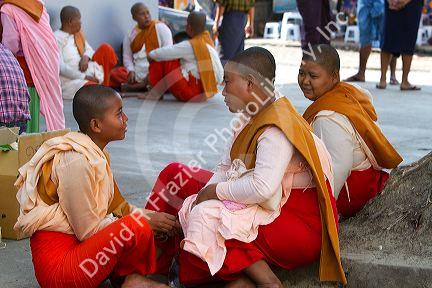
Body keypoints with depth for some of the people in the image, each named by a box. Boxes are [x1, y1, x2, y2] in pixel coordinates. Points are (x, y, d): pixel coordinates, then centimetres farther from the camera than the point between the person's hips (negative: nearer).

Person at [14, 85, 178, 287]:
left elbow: (118, 207, 16)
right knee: (138, 227, -26)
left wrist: (151, 217, 1)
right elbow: (88, 230, -18)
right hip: (58, 264, -10)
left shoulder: (95, 154, 8)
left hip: (79, 247, 10)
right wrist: (145, 222, -9)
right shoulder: (77, 161, -20)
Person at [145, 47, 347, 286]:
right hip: (271, 209, 10)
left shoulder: (276, 130, -23)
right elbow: (226, 168, 11)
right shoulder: (252, 120, 7)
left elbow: (262, 188, -36)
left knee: (209, 218, -30)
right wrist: (203, 196, -7)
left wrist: (214, 191, -21)